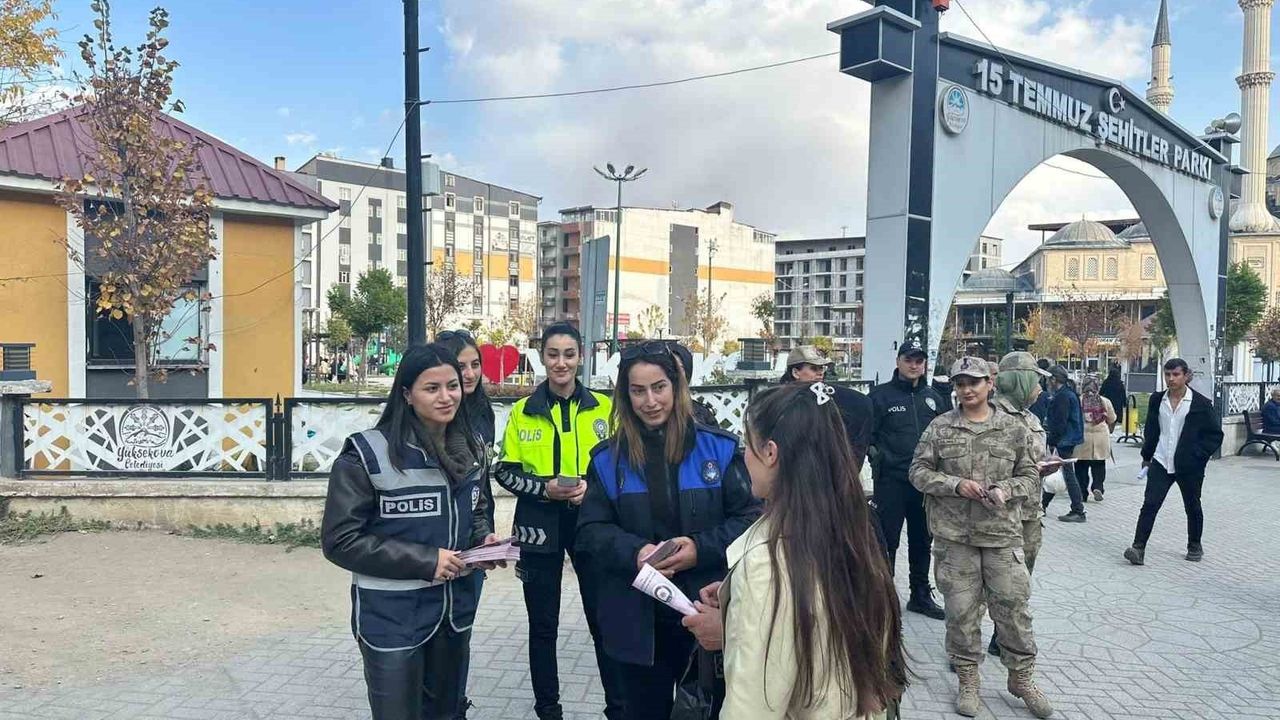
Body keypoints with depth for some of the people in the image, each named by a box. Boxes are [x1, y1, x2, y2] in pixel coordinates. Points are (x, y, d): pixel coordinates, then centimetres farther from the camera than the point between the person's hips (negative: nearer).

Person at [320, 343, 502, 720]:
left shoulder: (470, 451, 3)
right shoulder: (367, 454, -17)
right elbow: (340, 540, -17)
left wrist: (484, 539, -5)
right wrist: (424, 560, -22)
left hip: (456, 610, 6)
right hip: (393, 618, -6)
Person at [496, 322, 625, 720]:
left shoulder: (603, 407, -1)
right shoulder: (523, 411, 0)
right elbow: (506, 471, 1)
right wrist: (544, 488, -15)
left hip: (591, 524, 0)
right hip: (540, 528, 1)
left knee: (604, 620, 6)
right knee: (543, 625, 11)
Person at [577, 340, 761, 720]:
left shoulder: (718, 447, -5)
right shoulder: (608, 457, 1)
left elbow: (750, 516, -3)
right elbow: (590, 529, 0)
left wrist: (702, 549, -18)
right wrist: (634, 552, -19)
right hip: (638, 617, 1)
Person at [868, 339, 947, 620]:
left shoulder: (932, 397, 12)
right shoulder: (881, 395, -4)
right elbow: (866, 434, -6)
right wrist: (878, 457, -16)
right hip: (891, 481, -5)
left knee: (922, 540, 16)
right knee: (887, 541, 0)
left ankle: (921, 595, 30)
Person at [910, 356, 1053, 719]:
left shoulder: (1014, 428, 3)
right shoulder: (939, 428, 1)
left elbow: (1030, 475, 6)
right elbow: (919, 472, 1)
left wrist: (1006, 490, -14)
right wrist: (956, 485, -14)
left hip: (1003, 533, 0)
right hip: (954, 536, 0)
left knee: (1013, 606, 6)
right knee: (961, 609, 7)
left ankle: (1021, 676, 26)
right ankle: (967, 679, 23)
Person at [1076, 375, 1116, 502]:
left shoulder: (1078, 401, -6)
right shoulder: (1105, 402, 1)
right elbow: (1112, 421, 8)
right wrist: (1108, 431, 28)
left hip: (1082, 438, -1)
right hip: (1101, 436, 1)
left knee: (1081, 467, 7)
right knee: (1099, 466, 13)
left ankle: (1083, 493, 8)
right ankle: (1098, 487, -4)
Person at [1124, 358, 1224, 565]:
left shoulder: (1202, 404, -7)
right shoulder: (1157, 400, 4)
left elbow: (1215, 434, -2)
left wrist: (1199, 456, -10)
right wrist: (1147, 456, 12)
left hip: (1189, 466, -2)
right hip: (1161, 463, 2)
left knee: (1192, 507, 15)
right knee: (1150, 504, -8)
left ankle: (1194, 546, 35)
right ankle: (1138, 548, -11)